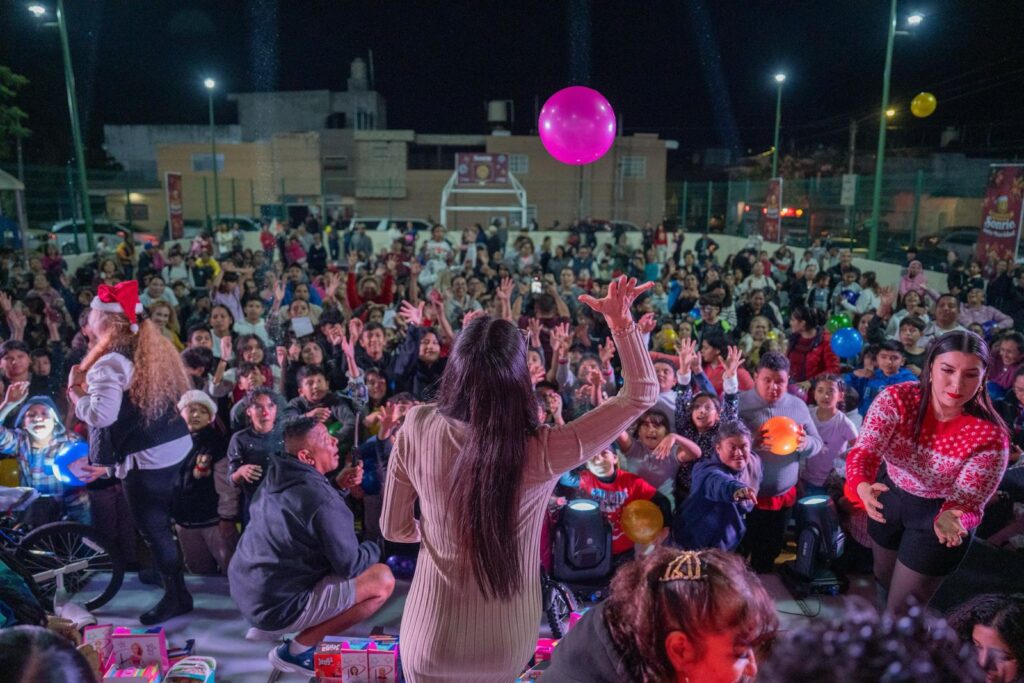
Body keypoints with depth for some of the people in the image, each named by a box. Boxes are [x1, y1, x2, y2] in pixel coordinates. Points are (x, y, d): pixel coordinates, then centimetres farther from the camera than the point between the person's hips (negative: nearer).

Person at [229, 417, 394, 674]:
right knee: (383, 579, -10)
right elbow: (349, 565, -18)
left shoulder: (275, 480, 3)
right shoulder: (323, 500, -23)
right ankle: (297, 650, -4)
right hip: (275, 606, -9)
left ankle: (268, 626, 19)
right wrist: (374, 548, 3)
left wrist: (339, 486, 6)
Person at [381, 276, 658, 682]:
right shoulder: (541, 453, -25)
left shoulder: (417, 430, -20)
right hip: (508, 642, 1)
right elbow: (641, 395, -15)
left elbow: (394, 529, -4)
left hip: (432, 637, 0)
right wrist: (620, 321, -18)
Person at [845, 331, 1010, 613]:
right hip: (889, 497, 3)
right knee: (883, 578, 29)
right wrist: (862, 486, -56)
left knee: (902, 610, 6)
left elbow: (968, 499, -26)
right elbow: (865, 450, -34)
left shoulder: (990, 436, -27)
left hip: (939, 512, -3)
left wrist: (951, 518, -50)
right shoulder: (896, 399, -25)